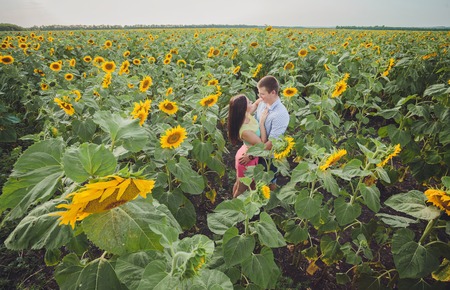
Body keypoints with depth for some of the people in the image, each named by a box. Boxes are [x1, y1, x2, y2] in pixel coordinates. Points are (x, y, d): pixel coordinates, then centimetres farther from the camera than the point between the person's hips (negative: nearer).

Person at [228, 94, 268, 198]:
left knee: (239, 183, 32)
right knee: (242, 188, 20)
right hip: (248, 159, -8)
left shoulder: (246, 115, -16)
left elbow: (256, 103, 4)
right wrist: (262, 122, -25)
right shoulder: (245, 131, -39)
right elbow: (262, 143, -25)